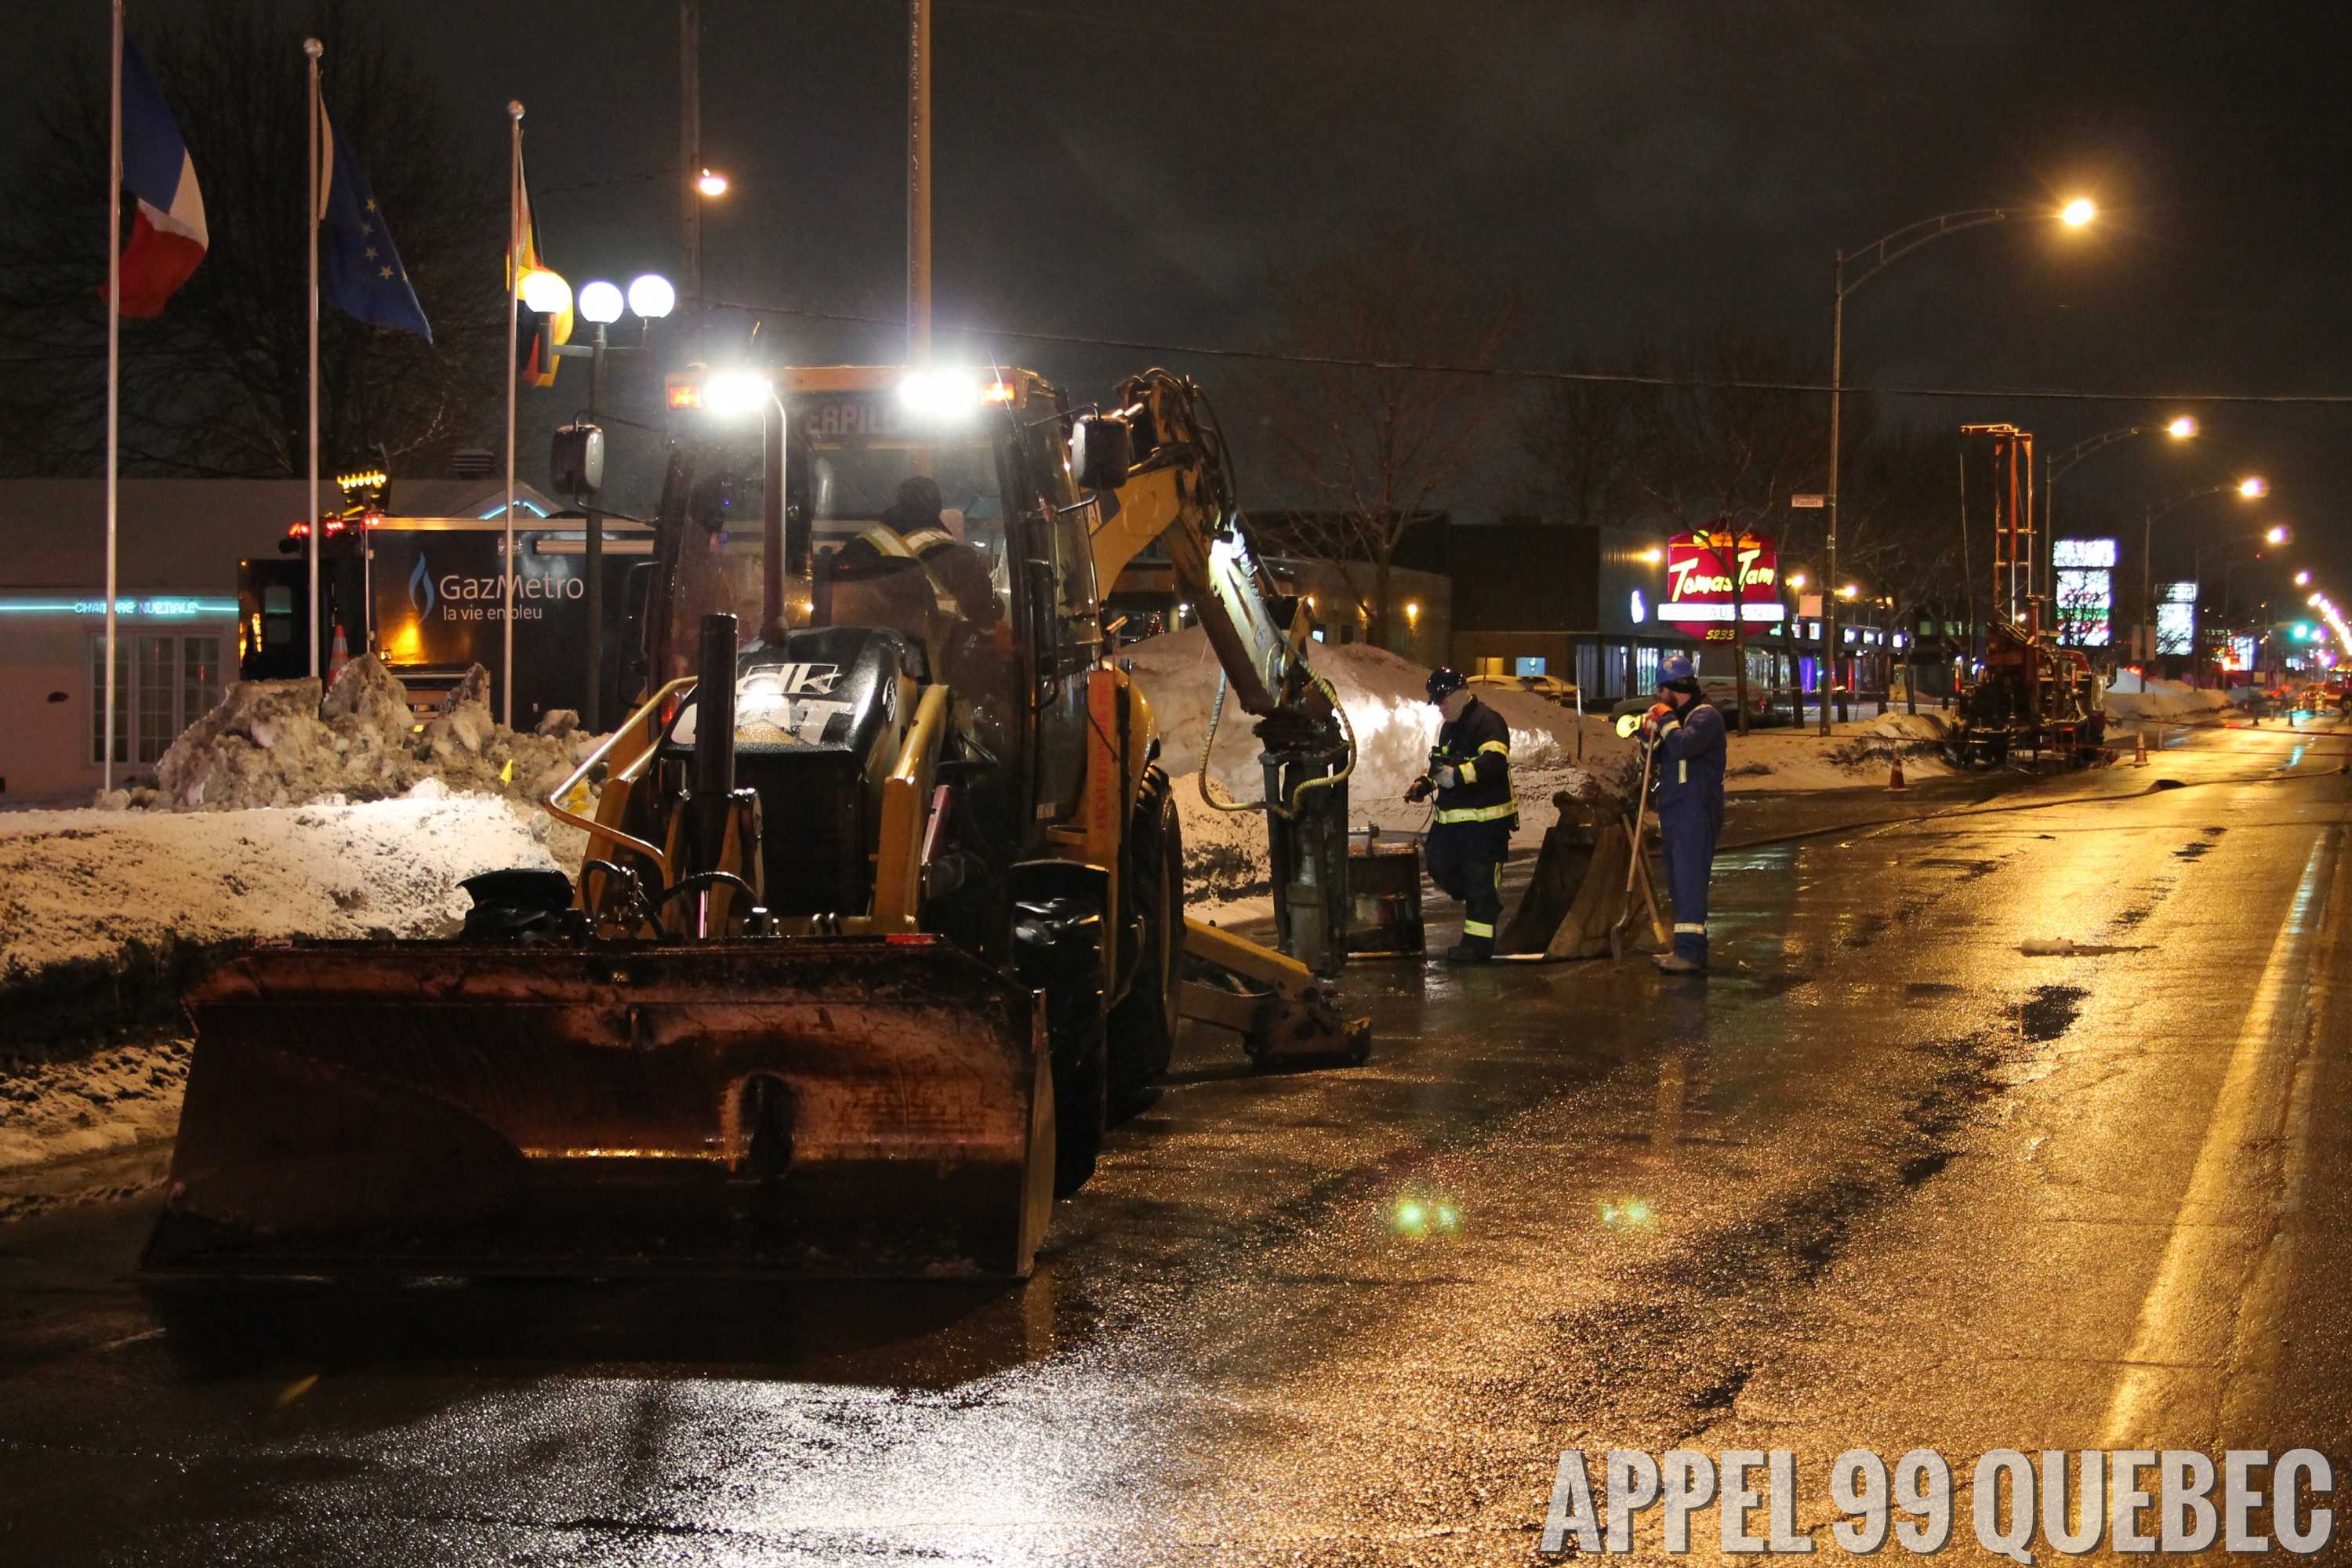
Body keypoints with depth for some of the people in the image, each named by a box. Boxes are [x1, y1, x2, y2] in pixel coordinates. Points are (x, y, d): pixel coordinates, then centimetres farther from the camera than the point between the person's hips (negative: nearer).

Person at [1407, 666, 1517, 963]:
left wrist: (1457, 775, -38)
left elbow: (1495, 761, -30)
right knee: (1440, 867, 12)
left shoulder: (1488, 721, -14)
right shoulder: (1449, 727, 18)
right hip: (1452, 818, 10)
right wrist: (1425, 784, 14)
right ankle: (1486, 906, 32)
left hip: (1485, 818, -10)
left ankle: (1479, 942, 1)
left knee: (1480, 880, -5)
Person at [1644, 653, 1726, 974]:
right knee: (1680, 882, 13)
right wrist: (1650, 735, 7)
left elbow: (1683, 746, -29)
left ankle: (1690, 953, -18)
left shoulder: (1706, 716, -10)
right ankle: (1688, 948, 20)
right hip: (1674, 812, 10)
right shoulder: (1678, 716, 20)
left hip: (1696, 812, -10)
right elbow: (1659, 764, 24)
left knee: (1689, 880, -14)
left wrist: (1666, 720, -14)